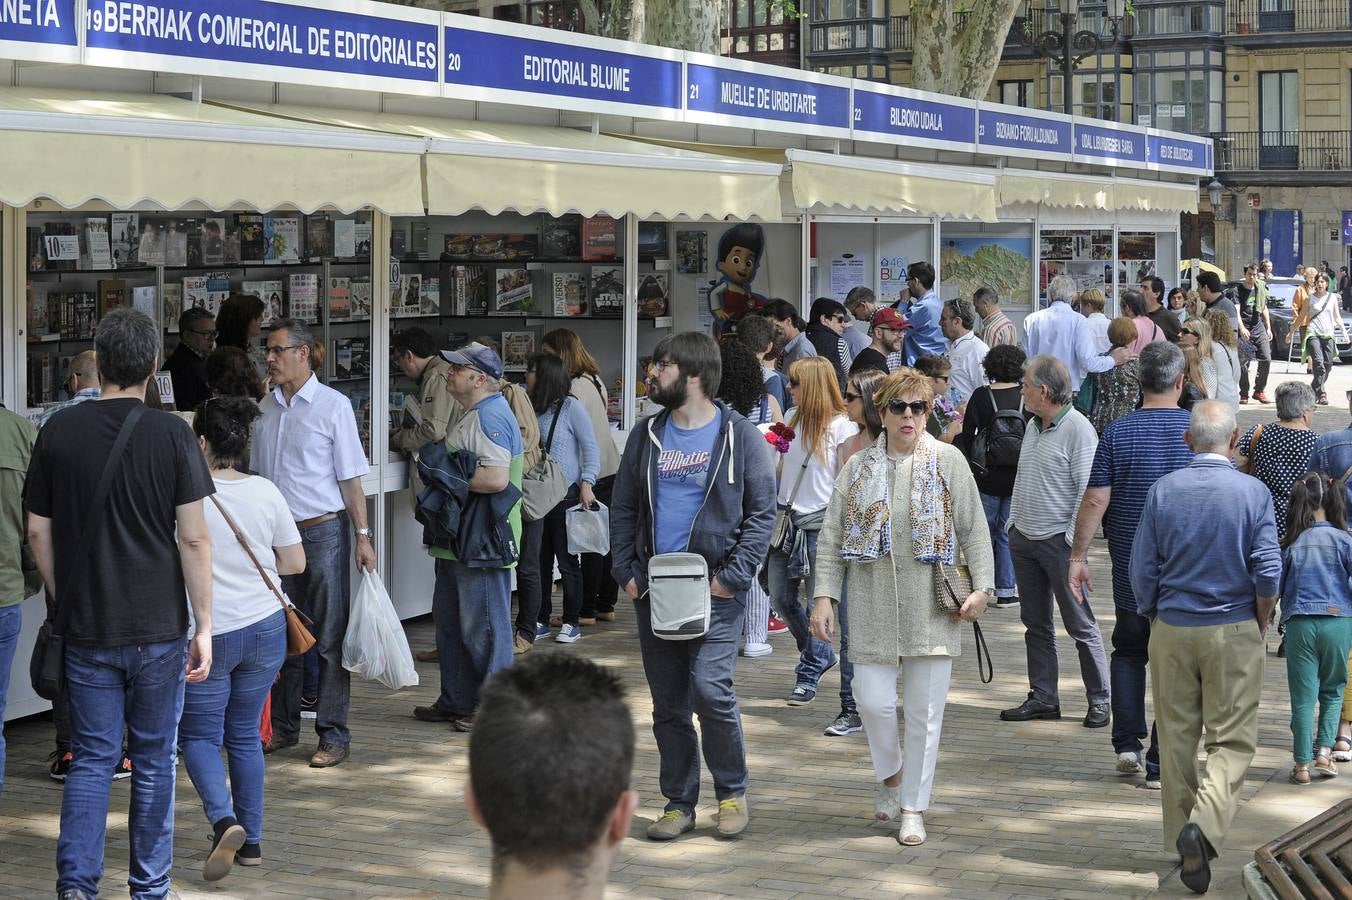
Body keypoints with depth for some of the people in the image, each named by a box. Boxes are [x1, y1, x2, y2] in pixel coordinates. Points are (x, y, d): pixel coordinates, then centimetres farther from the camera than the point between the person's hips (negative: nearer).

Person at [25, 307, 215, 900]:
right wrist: (204, 626, -3)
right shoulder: (171, 435, -9)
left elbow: (38, 531, 4)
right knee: (153, 762, 11)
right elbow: (193, 539, -10)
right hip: (158, 628, -2)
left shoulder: (58, 432, -1)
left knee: (91, 759, 9)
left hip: (85, 628, 2)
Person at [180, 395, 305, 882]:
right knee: (245, 735, 16)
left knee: (198, 736, 9)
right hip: (266, 628, 4)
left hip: (207, 635, -4)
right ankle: (251, 842, 18)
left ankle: (224, 820, -14)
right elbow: (295, 563, 4)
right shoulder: (266, 492, -3)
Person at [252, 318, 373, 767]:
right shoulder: (267, 406, 8)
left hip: (323, 530, -5)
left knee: (329, 637, -1)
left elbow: (351, 477, -5)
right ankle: (283, 727, 22)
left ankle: (334, 735, 5)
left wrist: (362, 534, -9)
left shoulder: (332, 405, -6)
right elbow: (257, 472, 15)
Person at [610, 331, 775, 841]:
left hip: (714, 589, -5)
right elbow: (623, 508, 14)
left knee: (710, 690, -15)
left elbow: (762, 513, -4)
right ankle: (679, 803, 18)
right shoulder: (647, 436, 11)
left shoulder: (739, 435, -2)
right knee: (668, 704, 8)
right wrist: (626, 571, 2)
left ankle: (732, 793, 5)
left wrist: (733, 576, -12)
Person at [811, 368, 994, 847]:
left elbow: (974, 530, 4)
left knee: (924, 711, 2)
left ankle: (913, 807, 15)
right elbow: (832, 537, 6)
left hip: (931, 608, -1)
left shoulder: (949, 462, 2)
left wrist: (981, 587, -5)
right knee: (873, 701, -2)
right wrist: (824, 596, -2)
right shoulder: (859, 466, 6)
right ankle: (890, 773, 28)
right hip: (873, 608, 1)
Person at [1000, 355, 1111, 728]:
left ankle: (1099, 700, 5)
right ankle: (1043, 697, 19)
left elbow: (1087, 490, -15)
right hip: (1023, 539, 8)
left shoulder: (1078, 429, -14)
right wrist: (1013, 522, 17)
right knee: (1035, 623, 12)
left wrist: (1073, 541, -18)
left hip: (1058, 541, -8)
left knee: (1080, 624, -2)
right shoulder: (1033, 426, 13)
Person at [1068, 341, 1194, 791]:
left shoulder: (1117, 433, -6)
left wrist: (1078, 556, 1)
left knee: (1128, 651, 20)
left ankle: (1127, 743, 10)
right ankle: (1160, 764, 6)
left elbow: (1095, 501, -7)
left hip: (1130, 572, 1)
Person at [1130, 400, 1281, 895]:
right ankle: (1205, 824, -20)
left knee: (1176, 738, 12)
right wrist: (1261, 624, 6)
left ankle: (1182, 837, 18)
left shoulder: (1163, 490, -2)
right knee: (1231, 739, 2)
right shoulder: (1253, 492, -8)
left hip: (1172, 631, 2)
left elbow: (1142, 570, 0)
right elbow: (1268, 572, -10)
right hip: (1233, 632, -2)